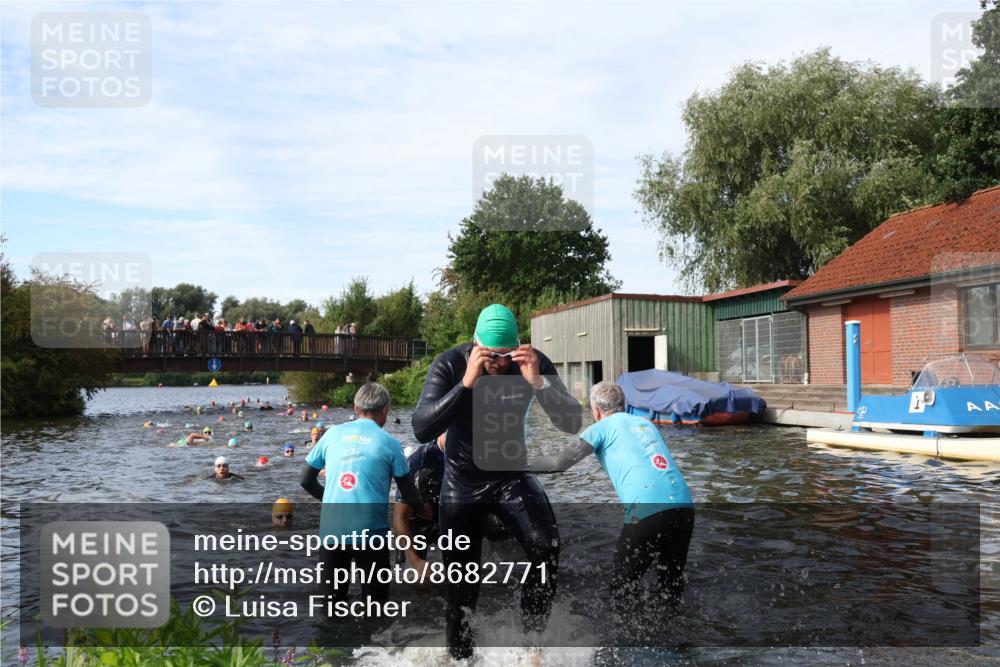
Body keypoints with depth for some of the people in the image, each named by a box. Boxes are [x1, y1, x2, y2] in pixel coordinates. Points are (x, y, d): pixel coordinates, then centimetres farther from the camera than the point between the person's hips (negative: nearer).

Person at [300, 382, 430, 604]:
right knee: (375, 598, 10)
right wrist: (424, 509, 24)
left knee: (332, 597, 17)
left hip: (331, 530, 3)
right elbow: (408, 493, 3)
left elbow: (306, 480, 12)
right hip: (369, 531, -3)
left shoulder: (332, 434, 6)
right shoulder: (389, 443, -2)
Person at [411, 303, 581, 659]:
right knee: (462, 583, 7)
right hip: (462, 481, -1)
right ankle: (460, 654, 31)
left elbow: (572, 424, -21)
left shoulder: (534, 362, -16)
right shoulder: (449, 364, -20)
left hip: (511, 473, 1)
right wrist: (466, 383, -42)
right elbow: (421, 430, -32)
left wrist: (537, 382, -36)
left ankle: (533, 634, -1)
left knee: (547, 548, -24)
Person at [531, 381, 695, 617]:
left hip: (647, 513, -6)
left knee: (623, 585, 13)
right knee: (672, 585, 23)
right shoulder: (647, 423, 24)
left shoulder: (603, 427, 7)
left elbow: (560, 462, -2)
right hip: (684, 507, 6)